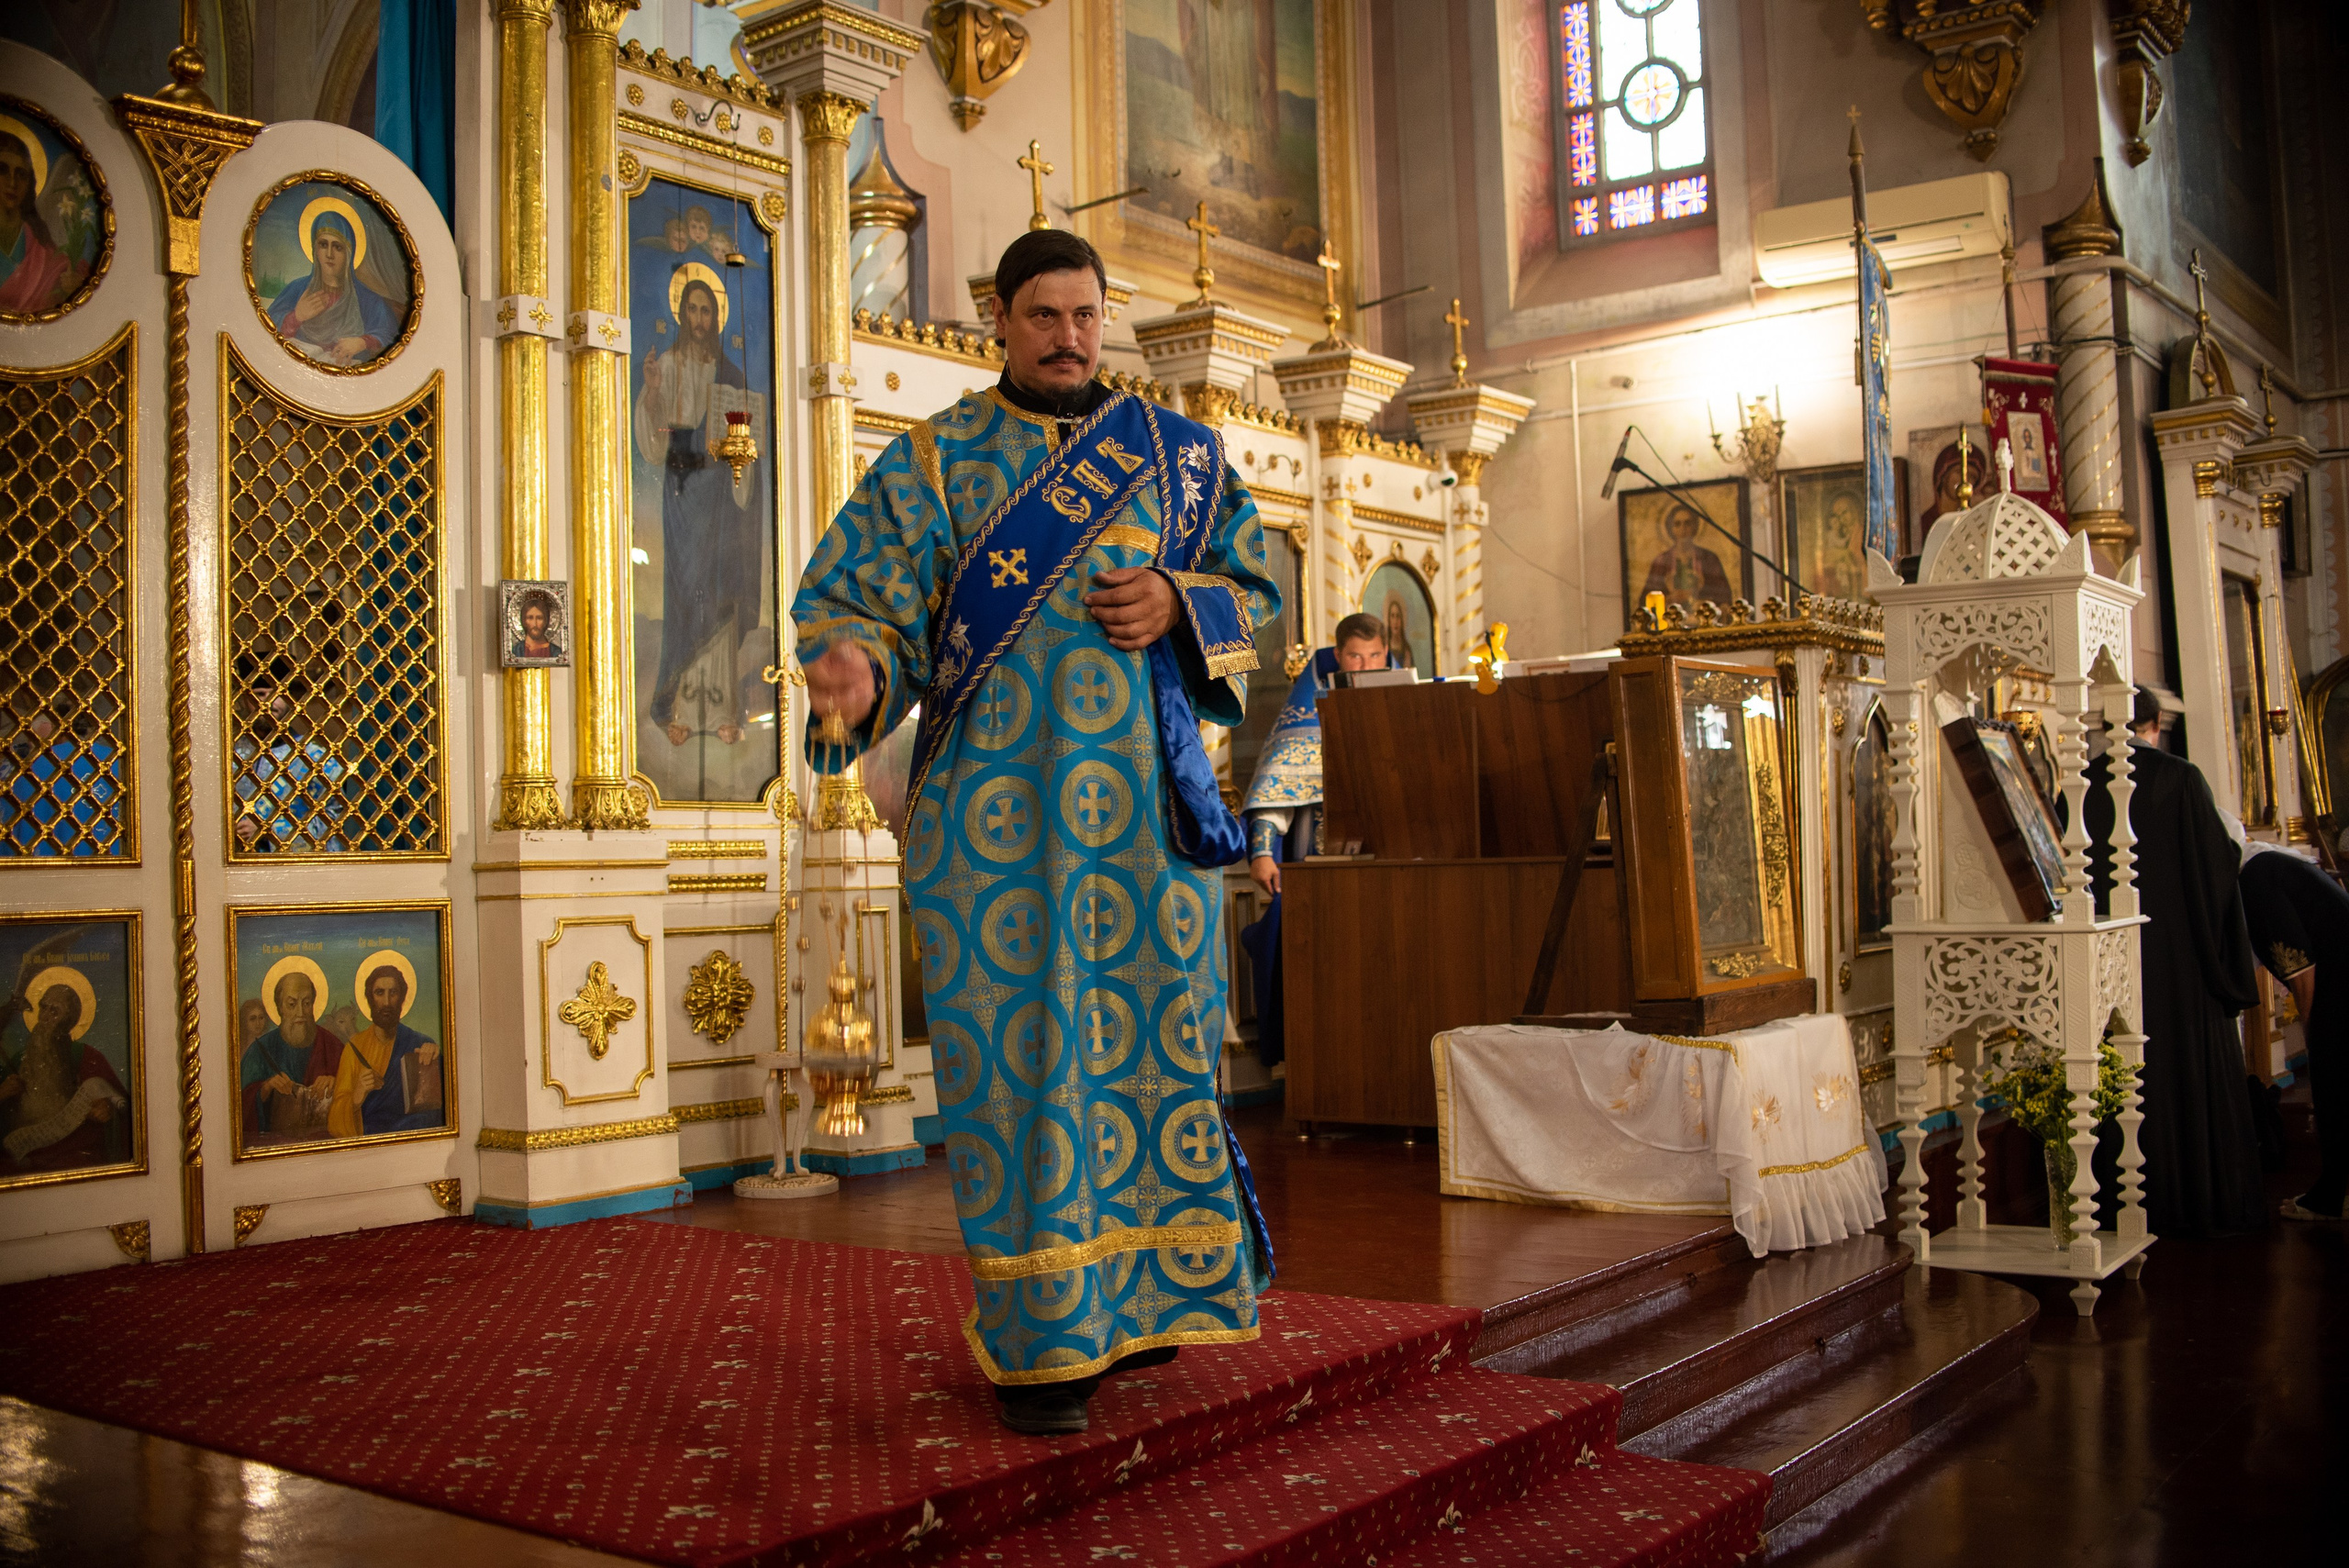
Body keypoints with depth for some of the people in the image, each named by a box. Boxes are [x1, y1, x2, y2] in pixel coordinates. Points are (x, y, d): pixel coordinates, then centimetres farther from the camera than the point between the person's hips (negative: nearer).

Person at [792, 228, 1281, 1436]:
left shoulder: (1176, 454, 13)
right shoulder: (931, 461, 4)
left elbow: (1257, 583, 16)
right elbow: (854, 599, -4)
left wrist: (1181, 605, -6)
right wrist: (857, 676, -26)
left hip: (1147, 801, 3)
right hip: (996, 807, -3)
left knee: (1154, 1030, 7)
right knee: (1020, 1050, -3)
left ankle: (1144, 1291, 23)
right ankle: (1038, 1338, 7)